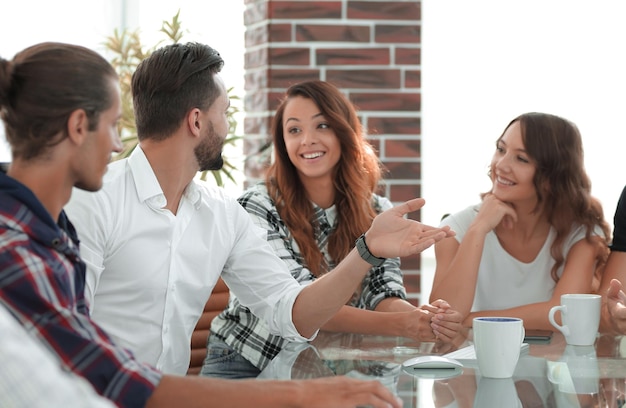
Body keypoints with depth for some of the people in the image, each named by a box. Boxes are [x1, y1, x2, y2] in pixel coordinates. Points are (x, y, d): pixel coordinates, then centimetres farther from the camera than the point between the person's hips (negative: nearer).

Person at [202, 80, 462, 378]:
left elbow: (384, 295, -5)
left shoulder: (378, 213, 5)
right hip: (246, 362, -5)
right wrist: (399, 324, -36)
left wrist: (421, 317, -31)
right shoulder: (258, 208, -12)